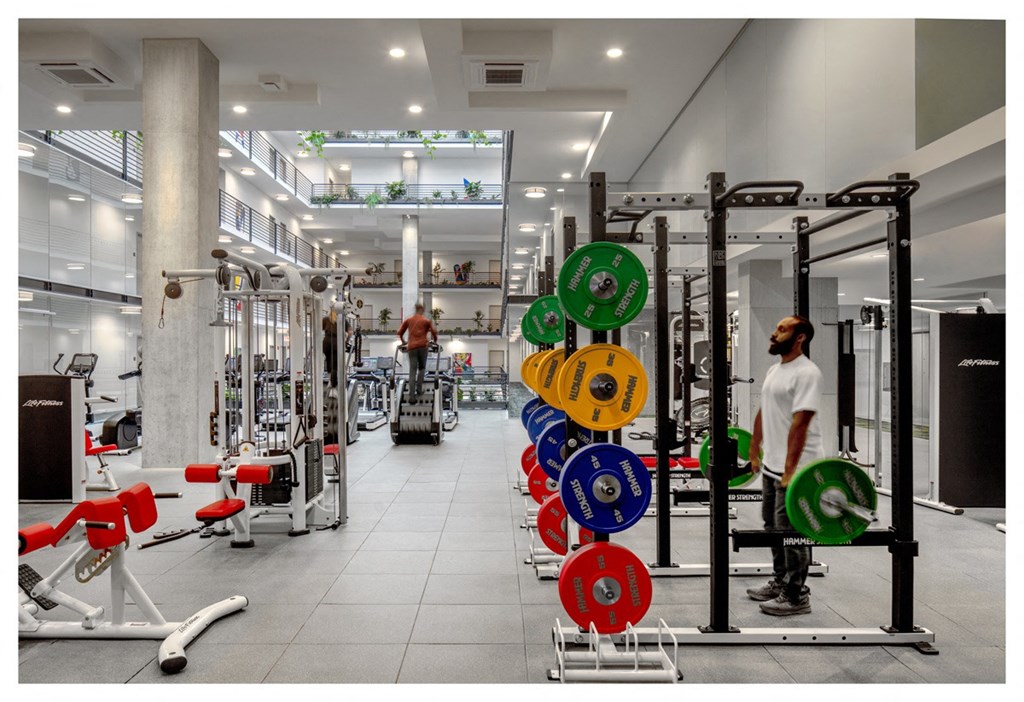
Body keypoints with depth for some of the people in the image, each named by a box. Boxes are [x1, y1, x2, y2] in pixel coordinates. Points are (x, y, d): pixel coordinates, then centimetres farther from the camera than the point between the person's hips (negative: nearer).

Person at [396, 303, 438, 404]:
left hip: (411, 347, 2)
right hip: (422, 346, -1)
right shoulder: (426, 320, 6)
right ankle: (419, 389, 7)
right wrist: (435, 341, 22)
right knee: (421, 368, 18)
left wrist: (403, 342, 29)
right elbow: (434, 332, 3)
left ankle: (412, 398, -6)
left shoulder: (408, 319, 12)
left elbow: (400, 332, 13)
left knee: (412, 372, 0)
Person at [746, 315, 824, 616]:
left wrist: (790, 471, -27)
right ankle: (780, 583, 33)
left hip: (796, 467, -10)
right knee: (774, 525, 19)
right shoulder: (774, 370, 12)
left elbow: (800, 424, -25)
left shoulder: (806, 373, -19)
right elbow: (763, 413, 17)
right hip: (772, 464, 10)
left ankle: (796, 597, 12)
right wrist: (754, 452, 18)